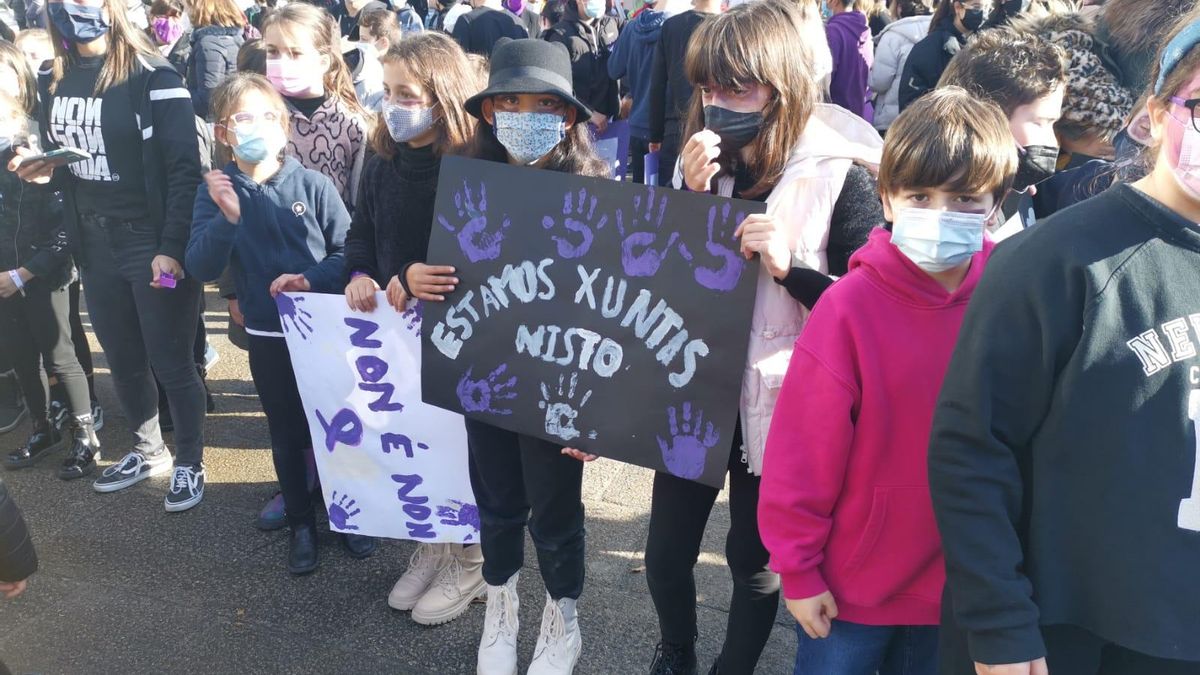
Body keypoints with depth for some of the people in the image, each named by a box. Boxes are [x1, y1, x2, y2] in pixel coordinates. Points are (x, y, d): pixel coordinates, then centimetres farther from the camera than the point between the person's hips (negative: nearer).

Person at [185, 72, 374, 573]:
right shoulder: (216, 193, -3)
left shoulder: (313, 184, -7)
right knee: (287, 434, 14)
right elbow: (202, 268, -10)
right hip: (268, 337, 1)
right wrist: (227, 218, -24)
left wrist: (313, 279, -23)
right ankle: (302, 524, 31)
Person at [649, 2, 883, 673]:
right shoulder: (701, 160, 2)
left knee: (755, 558, 14)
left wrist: (788, 265, -26)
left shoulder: (839, 172, -14)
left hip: (775, 403, -4)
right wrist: (690, 197, -12)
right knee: (667, 551, 14)